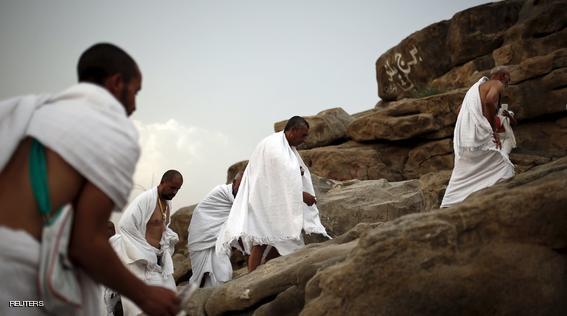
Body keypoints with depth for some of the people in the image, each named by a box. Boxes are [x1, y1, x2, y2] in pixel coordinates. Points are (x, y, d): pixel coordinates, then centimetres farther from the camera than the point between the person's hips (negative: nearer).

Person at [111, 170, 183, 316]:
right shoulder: (146, 199, -17)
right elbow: (124, 225, -22)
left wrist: (170, 237, 4)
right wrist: (144, 252, -18)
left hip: (158, 258, 8)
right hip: (140, 259, -8)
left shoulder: (168, 202, 9)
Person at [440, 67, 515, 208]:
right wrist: (494, 130, -13)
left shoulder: (477, 86, 28)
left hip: (462, 138, 8)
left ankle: (448, 205, 6)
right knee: (503, 167, -1)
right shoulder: (497, 84, 3)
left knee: (461, 175, 11)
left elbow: (460, 109, 27)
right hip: (478, 136, -8)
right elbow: (489, 100, -20)